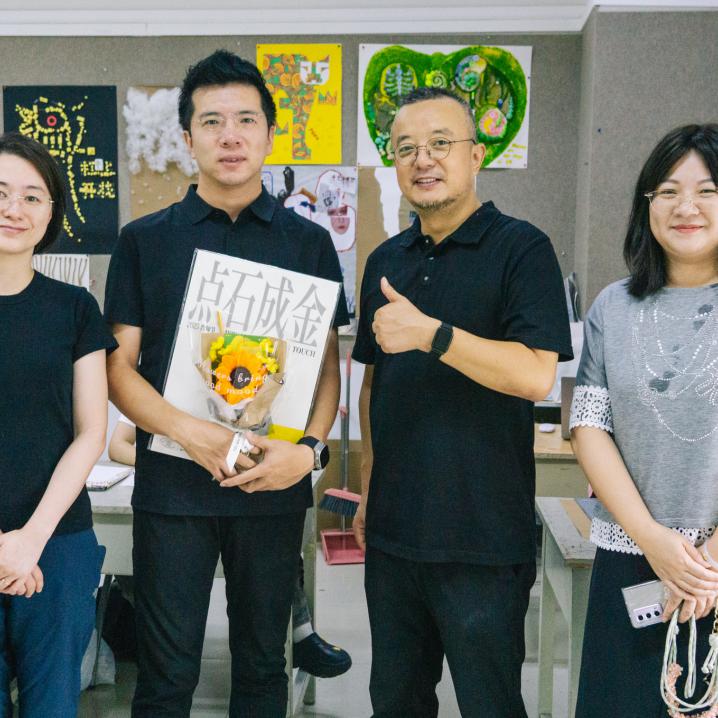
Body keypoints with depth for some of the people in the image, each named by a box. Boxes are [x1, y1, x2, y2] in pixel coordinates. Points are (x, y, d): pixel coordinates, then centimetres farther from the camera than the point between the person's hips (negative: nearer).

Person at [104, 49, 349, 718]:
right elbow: (119, 366, 0)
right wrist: (190, 432, -17)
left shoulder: (308, 243, 6)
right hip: (172, 485, -1)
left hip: (274, 487, 1)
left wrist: (308, 448, -12)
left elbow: (327, 365, 6)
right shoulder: (144, 240, 3)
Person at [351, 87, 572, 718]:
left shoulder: (521, 249, -8)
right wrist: (369, 488, 14)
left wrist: (430, 333, -25)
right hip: (393, 528, 6)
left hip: (484, 541, -6)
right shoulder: (386, 262, 11)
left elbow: (535, 375, -19)